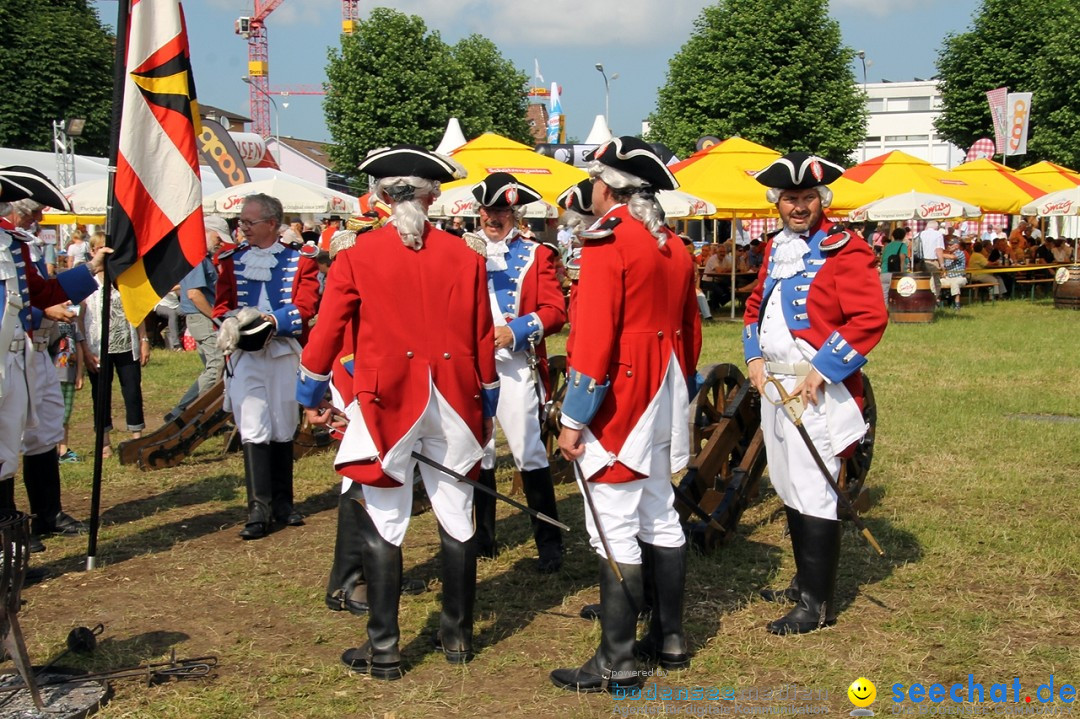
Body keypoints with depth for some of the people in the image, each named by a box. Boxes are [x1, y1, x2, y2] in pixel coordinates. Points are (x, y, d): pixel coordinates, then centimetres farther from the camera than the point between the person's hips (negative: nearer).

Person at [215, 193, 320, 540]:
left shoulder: (300, 259, 4)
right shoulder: (231, 260, 9)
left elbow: (306, 307, -5)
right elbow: (221, 306, 8)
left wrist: (271, 321, -20)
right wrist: (232, 324, -14)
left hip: (285, 353, 0)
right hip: (245, 354, 0)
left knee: (283, 430, 8)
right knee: (253, 430, -8)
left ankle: (283, 503, 20)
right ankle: (259, 511, -8)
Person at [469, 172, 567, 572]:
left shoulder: (536, 255, 4)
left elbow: (555, 311, -4)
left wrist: (514, 331, -17)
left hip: (516, 366, -3)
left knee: (527, 450, -5)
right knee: (477, 450, 10)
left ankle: (549, 543, 4)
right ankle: (483, 539, 22)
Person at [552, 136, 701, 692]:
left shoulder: (607, 241, -15)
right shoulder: (674, 247, 12)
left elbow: (593, 337, -20)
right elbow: (690, 331, 18)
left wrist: (574, 417, -17)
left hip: (617, 400, -9)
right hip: (661, 398, 9)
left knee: (615, 530, -5)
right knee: (660, 517, 16)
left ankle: (617, 663, 1)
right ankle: (669, 639, 26)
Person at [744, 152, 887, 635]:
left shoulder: (844, 250, -9)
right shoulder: (776, 249, 15)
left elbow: (870, 319, -17)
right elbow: (756, 306, 23)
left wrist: (820, 372, -19)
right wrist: (754, 358, 6)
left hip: (817, 390, -8)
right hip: (774, 385, 8)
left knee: (813, 494, -7)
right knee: (789, 489, 15)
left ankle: (818, 604, 1)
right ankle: (805, 582, 30)